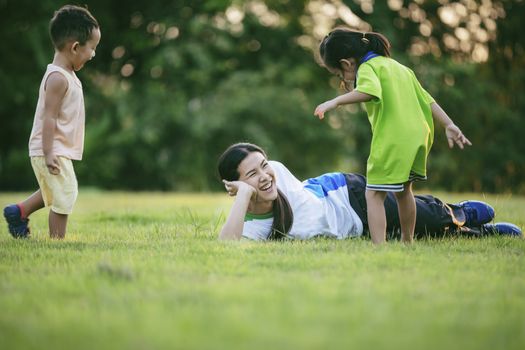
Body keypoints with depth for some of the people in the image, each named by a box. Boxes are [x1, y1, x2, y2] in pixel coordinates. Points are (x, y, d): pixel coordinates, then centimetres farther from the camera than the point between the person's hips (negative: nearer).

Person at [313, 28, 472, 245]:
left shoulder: (367, 67, -3)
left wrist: (335, 101, -32)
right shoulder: (397, 66, 24)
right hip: (419, 136, 9)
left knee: (374, 194, -7)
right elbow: (427, 99, 21)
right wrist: (449, 125, 19)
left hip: (392, 141, -9)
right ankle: (407, 242, 38)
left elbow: (370, 91, -28)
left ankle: (379, 246, -20)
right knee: (403, 190, 26)